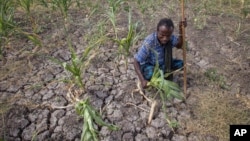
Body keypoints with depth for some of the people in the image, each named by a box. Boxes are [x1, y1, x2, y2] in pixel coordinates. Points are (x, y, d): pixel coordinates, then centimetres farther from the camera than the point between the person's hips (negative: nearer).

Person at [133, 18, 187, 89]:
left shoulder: (171, 37, -20)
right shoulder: (149, 42, -35)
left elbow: (179, 46, -3)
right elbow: (136, 61, -30)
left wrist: (181, 30, -20)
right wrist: (142, 80, -38)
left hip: (163, 63, 6)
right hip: (148, 65, -5)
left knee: (180, 64, -14)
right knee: (151, 74, -38)